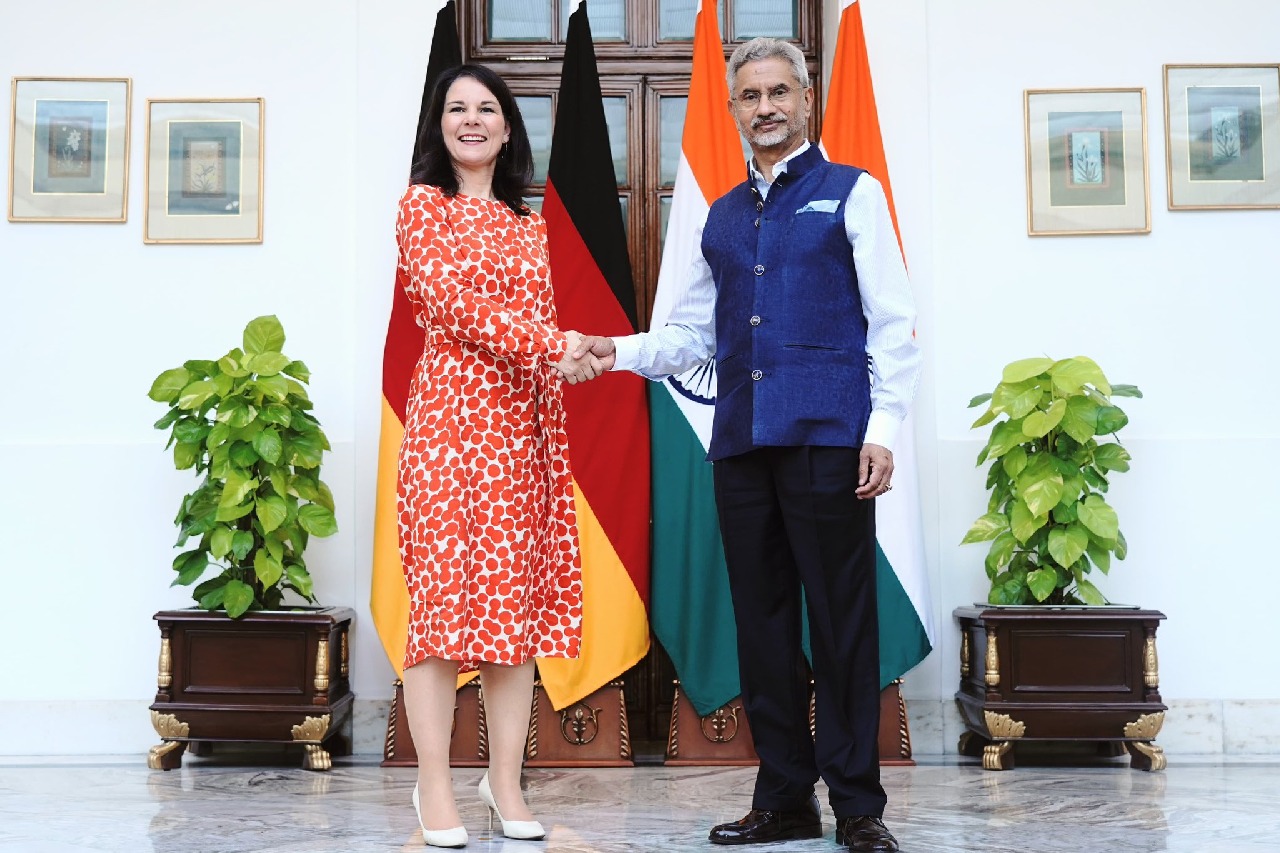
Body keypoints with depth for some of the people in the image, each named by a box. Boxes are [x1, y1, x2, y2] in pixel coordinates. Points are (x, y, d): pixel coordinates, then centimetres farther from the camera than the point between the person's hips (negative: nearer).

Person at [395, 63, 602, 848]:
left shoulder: (530, 225, 19)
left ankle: (507, 781, 12)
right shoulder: (423, 204, 3)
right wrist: (552, 345, -16)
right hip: (451, 415, -5)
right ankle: (436, 789, 2)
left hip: (524, 423, 5)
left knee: (519, 599, 4)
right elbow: (451, 303, -9)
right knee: (445, 590, -5)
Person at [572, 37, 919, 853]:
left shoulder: (851, 194, 5)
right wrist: (622, 351, 3)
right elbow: (693, 334, 21)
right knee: (762, 621, 8)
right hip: (742, 441, 5)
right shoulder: (724, 216, 20)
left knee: (841, 622, -3)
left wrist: (884, 427, -10)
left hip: (826, 437, -5)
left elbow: (892, 323, -1)